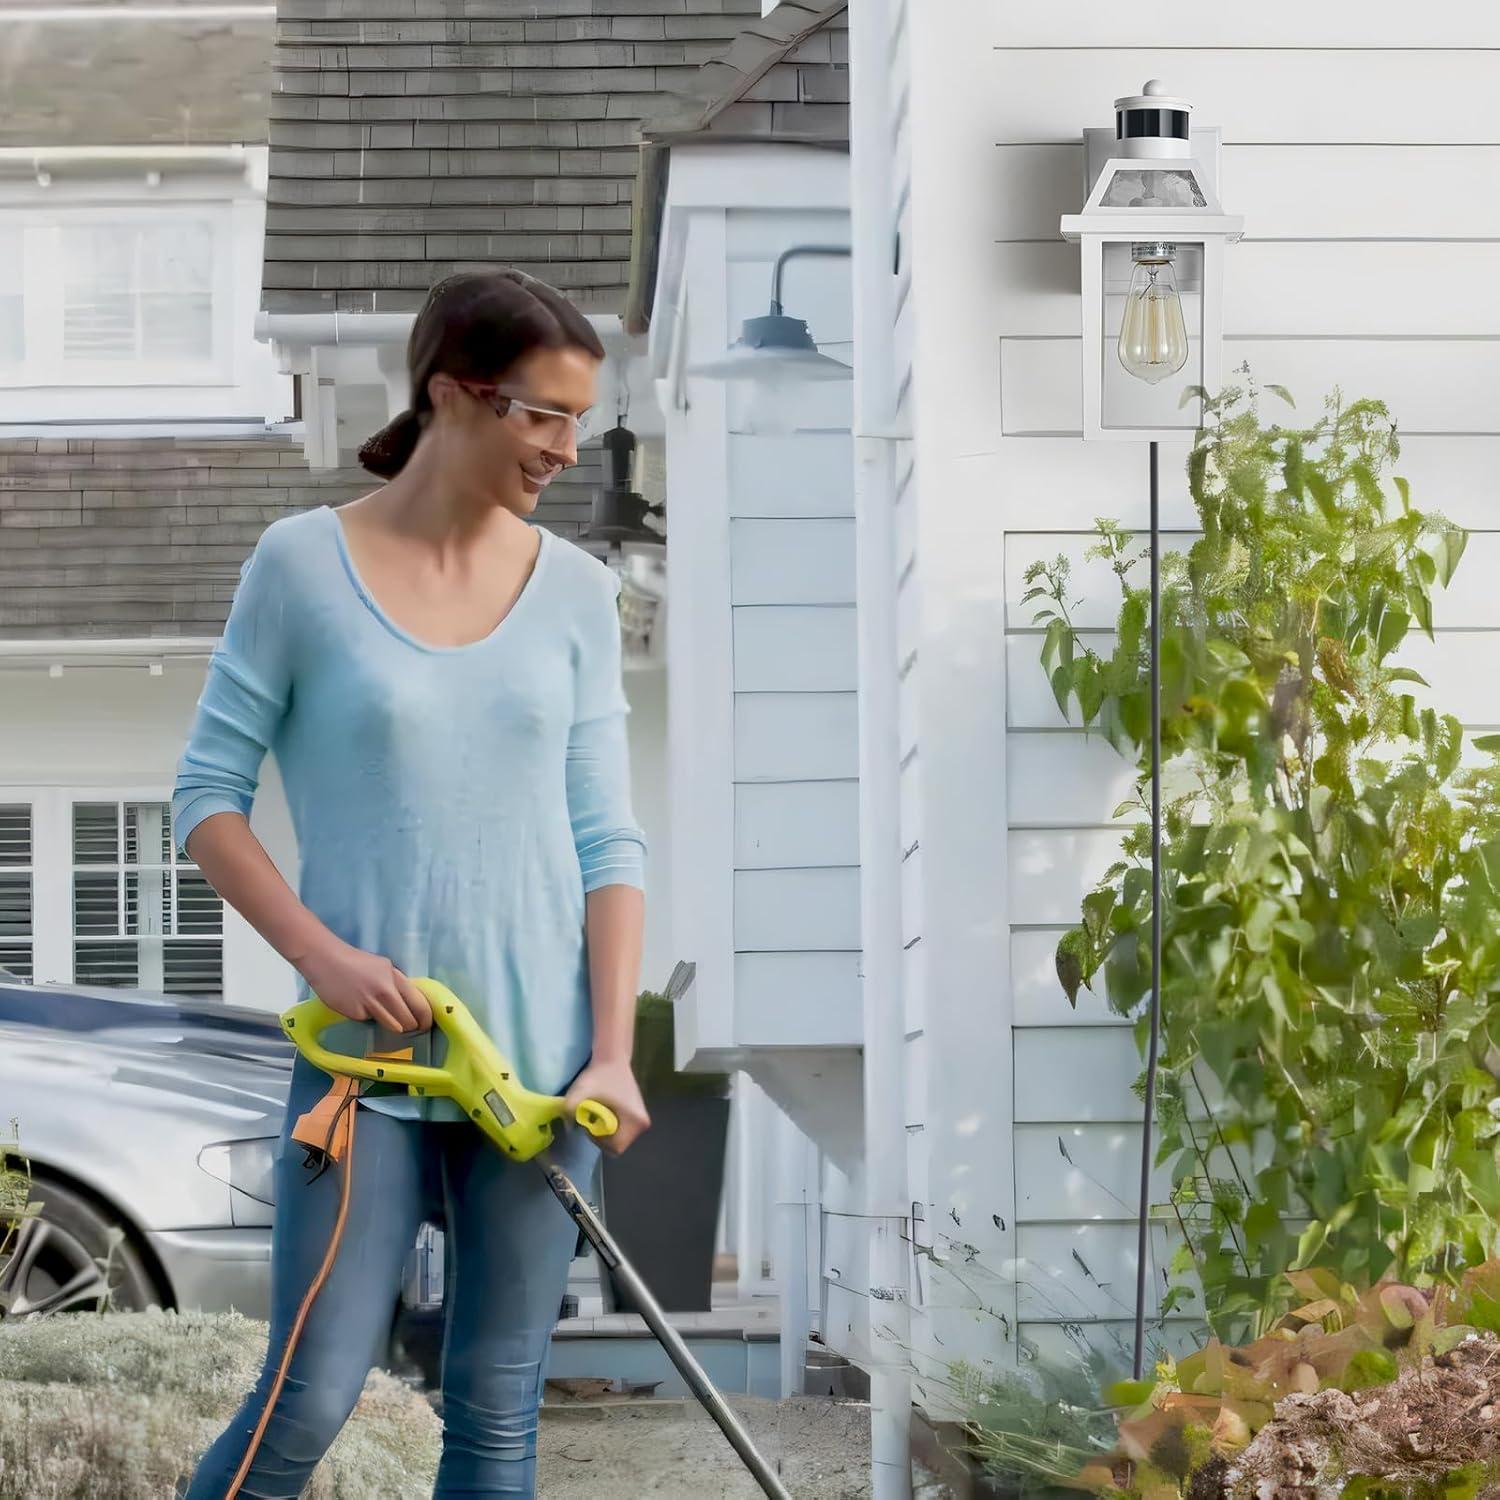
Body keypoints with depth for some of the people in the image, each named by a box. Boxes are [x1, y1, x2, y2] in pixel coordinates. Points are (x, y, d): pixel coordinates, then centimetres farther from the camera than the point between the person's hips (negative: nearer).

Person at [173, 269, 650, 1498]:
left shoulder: (575, 590, 6)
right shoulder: (305, 565, -3)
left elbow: (610, 838, 6)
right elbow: (208, 800, 0)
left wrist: (614, 1050, -4)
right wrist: (321, 952, -13)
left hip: (536, 1058, 3)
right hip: (367, 1051, -3)